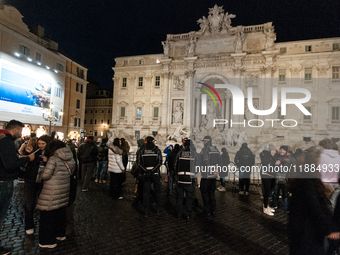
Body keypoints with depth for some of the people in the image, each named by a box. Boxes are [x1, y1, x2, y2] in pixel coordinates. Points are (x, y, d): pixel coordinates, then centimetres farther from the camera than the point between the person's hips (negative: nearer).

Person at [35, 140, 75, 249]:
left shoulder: (53, 159, -16)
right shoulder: (70, 159, 4)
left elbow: (45, 175, -17)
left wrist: (43, 171, 3)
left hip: (52, 192, -7)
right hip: (64, 189, 7)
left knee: (48, 215, 6)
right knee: (61, 212, 21)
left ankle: (48, 241, 15)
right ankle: (61, 234, 36)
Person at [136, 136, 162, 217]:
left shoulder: (141, 150, 0)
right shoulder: (157, 150, -3)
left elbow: (139, 163, -5)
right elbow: (159, 162, -11)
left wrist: (145, 171, -10)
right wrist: (152, 171, -15)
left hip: (146, 174, 1)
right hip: (156, 173, -1)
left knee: (146, 192, 8)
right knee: (157, 191, 13)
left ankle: (145, 211, 13)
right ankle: (158, 210, 21)